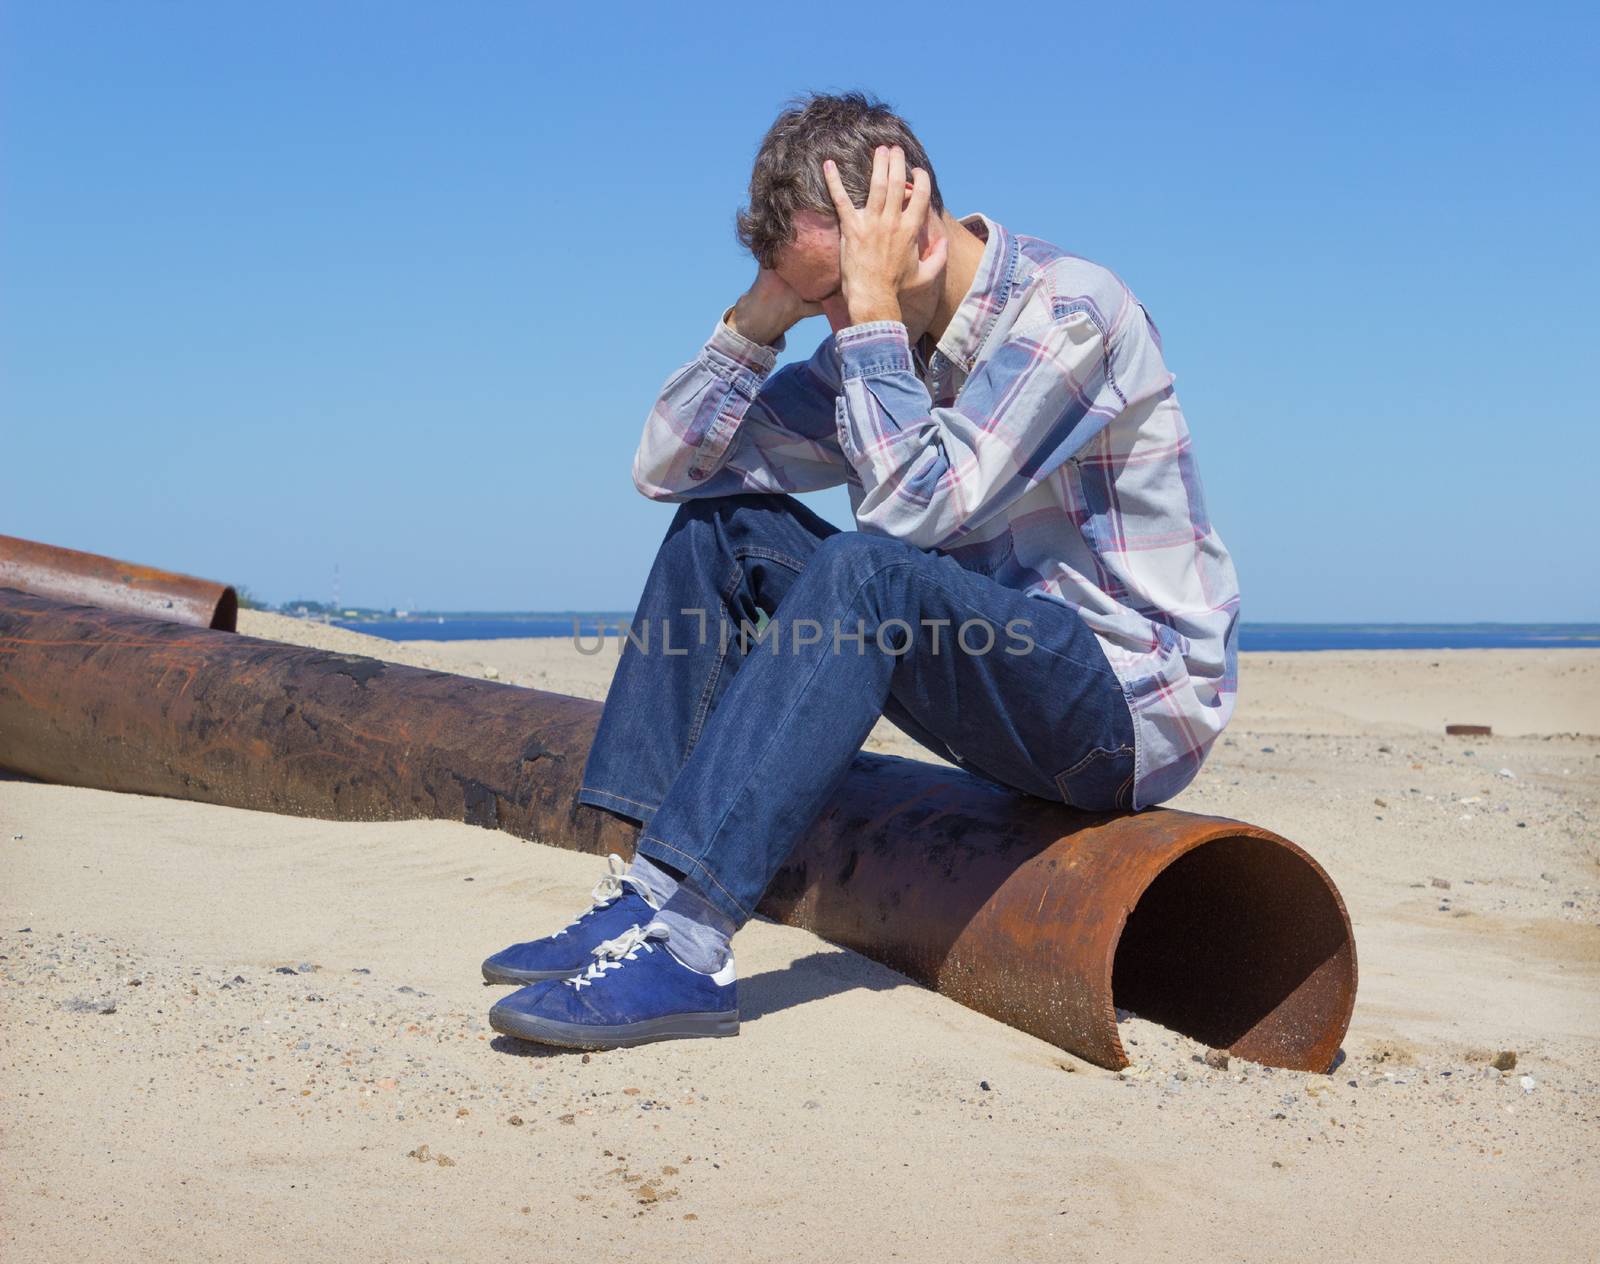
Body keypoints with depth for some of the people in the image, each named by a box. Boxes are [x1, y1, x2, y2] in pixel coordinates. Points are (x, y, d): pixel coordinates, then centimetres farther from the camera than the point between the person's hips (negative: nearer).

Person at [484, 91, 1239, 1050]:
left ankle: (685, 939, -36)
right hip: (994, 678, 8)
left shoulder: (1069, 309, -16)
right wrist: (764, 310, -6)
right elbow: (668, 464, 5)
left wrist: (871, 303, -23)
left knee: (865, 572, -33)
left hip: (1134, 703, -8)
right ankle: (644, 894, -12)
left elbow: (911, 504, -29)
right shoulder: (885, 346, 7)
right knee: (721, 523, -1)